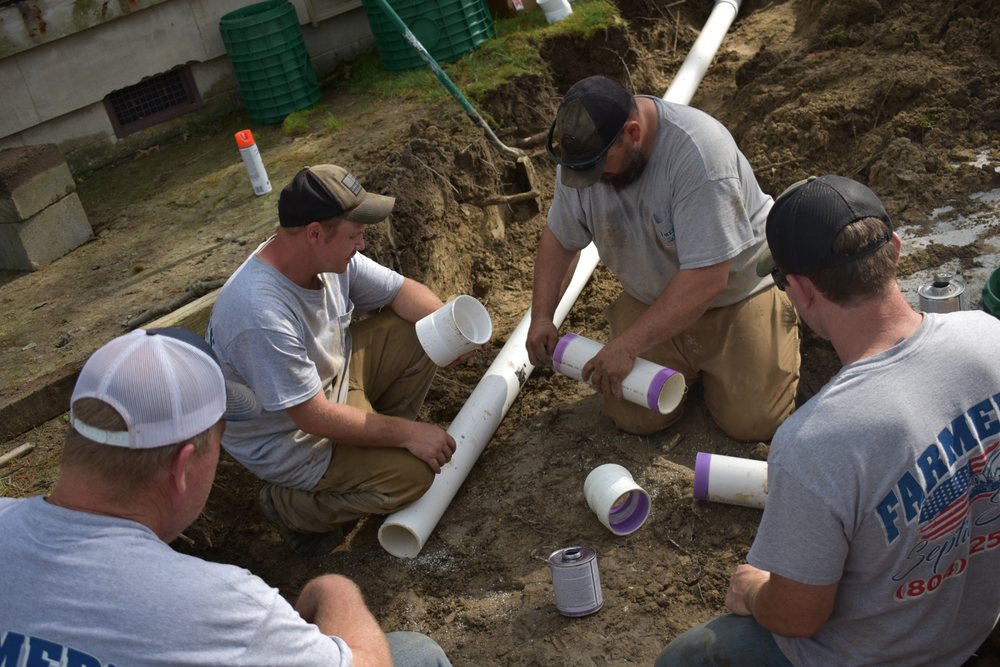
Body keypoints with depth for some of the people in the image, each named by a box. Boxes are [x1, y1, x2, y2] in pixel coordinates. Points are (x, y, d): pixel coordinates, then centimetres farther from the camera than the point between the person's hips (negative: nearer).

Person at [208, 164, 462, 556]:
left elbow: (401, 290, 1)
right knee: (411, 472, -21)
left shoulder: (329, 255, -14)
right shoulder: (261, 314, -37)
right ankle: (291, 506, 0)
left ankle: (373, 439, 11)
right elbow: (316, 418, -31)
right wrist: (406, 433, -23)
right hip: (287, 440, -8)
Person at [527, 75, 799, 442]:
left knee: (751, 422, -8)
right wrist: (541, 315, -11)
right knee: (634, 419, -7)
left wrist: (627, 345, -35)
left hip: (736, 286, -4)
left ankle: (777, 317, 19)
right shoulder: (582, 149, -13)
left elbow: (707, 279, -36)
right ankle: (689, 365, 24)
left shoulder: (697, 153, -34)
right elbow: (558, 238, 1)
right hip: (651, 297, 5)